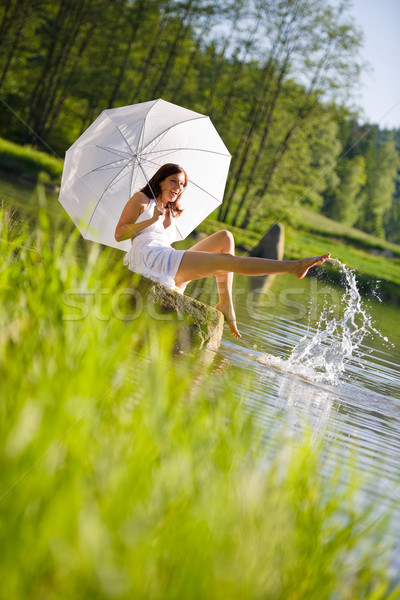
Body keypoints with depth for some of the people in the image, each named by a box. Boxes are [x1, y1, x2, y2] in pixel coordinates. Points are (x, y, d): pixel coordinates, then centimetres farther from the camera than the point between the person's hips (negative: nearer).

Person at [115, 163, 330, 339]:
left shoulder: (172, 213, 30)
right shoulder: (141, 200, 10)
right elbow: (119, 234, 1)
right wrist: (151, 220, -9)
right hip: (149, 258, -8)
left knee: (225, 237, -3)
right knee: (226, 260, -19)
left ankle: (225, 303, -16)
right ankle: (293, 266, -22)